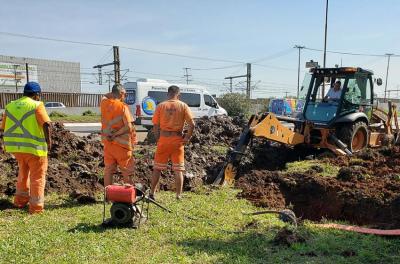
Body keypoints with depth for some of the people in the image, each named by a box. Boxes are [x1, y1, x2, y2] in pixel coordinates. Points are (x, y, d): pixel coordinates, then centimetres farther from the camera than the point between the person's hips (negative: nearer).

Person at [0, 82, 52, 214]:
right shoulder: (37, 105, -8)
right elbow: (46, 124, -19)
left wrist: (15, 140, 19)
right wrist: (49, 141, -8)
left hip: (15, 146, 6)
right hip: (34, 147, -6)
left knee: (23, 171, 27)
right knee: (37, 176, 6)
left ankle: (20, 200, 35)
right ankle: (36, 207, 9)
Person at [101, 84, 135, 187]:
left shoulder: (104, 103, 1)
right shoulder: (123, 107, -14)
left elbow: (105, 96, 27)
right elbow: (128, 127, -22)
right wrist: (115, 135, -13)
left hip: (107, 143, 5)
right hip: (121, 144, -5)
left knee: (108, 170, 13)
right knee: (127, 172, 6)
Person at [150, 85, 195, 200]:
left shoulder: (161, 106, 0)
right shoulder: (183, 106, -1)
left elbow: (155, 125, -2)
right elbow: (192, 124, -8)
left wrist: (158, 139, 9)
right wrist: (187, 138, 3)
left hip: (163, 139, 1)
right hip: (178, 140, 0)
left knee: (157, 168, 12)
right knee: (178, 170, 8)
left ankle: (152, 193, 20)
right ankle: (179, 195, 11)